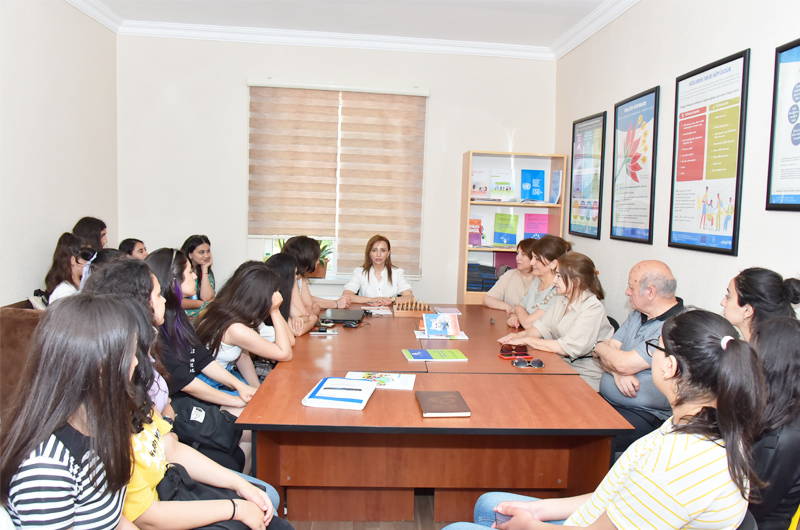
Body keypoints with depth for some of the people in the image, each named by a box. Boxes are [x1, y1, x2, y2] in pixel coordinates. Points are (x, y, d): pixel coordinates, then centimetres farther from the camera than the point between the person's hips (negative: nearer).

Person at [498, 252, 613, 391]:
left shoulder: (593, 309, -20)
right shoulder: (563, 299, 7)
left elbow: (569, 348, -26)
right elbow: (543, 326, 11)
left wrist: (527, 340, -21)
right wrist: (521, 334, -10)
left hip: (586, 377, -7)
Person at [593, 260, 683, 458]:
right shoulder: (638, 315, 12)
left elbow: (624, 363, -21)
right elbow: (604, 354, 9)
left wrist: (600, 346, -1)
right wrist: (618, 373, -14)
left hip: (647, 417, -8)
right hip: (606, 401, 8)